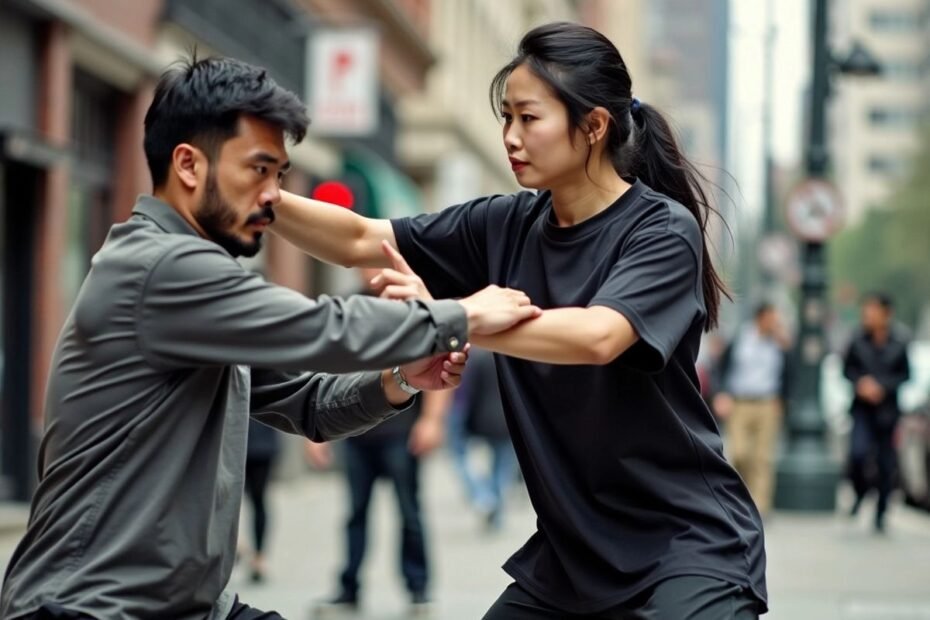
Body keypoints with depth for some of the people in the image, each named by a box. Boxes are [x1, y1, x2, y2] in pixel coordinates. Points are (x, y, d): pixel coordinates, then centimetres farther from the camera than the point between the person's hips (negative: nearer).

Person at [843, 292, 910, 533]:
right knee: (858, 452, -19)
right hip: (862, 407, 0)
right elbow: (847, 368, 7)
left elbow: (905, 375, 2)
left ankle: (880, 514, 22)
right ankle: (860, 491, 12)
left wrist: (882, 386, -11)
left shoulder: (899, 343, -6)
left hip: (887, 410, 0)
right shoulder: (858, 339, -4)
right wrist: (860, 382, -11)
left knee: (886, 463, 5)